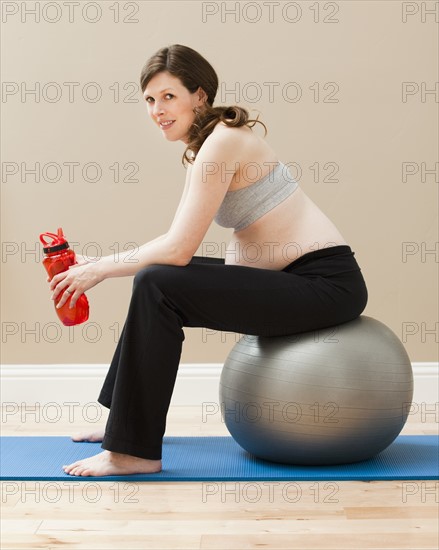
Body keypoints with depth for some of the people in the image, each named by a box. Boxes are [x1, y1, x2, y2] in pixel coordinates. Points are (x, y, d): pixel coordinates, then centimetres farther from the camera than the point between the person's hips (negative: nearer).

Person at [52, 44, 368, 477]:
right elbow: (175, 244, 15)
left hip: (325, 281, -10)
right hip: (290, 277, 10)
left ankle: (134, 452, -12)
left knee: (157, 286, -20)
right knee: (155, 275, 18)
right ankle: (125, 416, 29)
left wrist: (101, 269, -9)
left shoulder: (221, 141, -16)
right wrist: (100, 262, 7)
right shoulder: (200, 148, 13)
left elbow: (178, 249, -20)